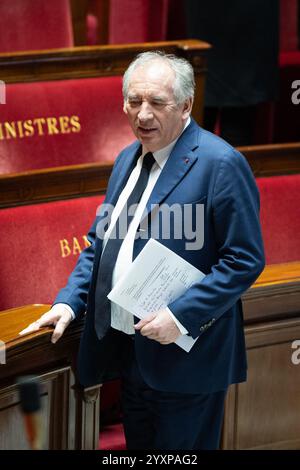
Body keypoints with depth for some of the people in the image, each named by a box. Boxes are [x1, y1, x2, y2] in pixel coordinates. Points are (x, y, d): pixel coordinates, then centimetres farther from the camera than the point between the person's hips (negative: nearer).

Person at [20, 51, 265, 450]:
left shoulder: (221, 163, -15)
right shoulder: (128, 159, 11)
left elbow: (245, 260, -16)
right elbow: (100, 241, 19)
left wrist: (181, 315, -22)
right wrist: (69, 302, 4)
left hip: (184, 356, -8)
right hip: (129, 354, 8)